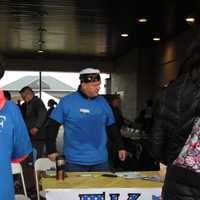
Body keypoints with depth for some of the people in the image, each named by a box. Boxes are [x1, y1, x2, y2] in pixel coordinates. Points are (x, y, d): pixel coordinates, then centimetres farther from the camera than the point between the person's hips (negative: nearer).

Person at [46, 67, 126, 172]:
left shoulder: (102, 102, 6)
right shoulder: (67, 102, -5)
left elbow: (111, 127, 15)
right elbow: (53, 126, -3)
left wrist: (120, 147, 12)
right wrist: (51, 150, -6)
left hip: (100, 160, 4)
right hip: (75, 162, -3)